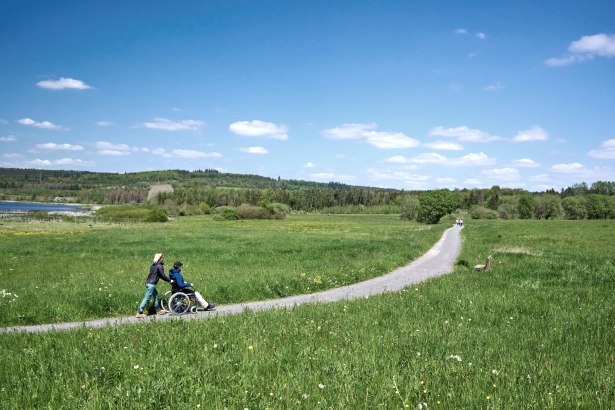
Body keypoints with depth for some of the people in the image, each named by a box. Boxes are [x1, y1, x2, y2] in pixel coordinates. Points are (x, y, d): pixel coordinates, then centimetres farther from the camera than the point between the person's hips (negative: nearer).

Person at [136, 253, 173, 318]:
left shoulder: (153, 265, 17)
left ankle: (158, 310, 24)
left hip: (148, 282, 10)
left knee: (156, 295, 18)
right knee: (146, 298, -6)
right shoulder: (160, 266, -11)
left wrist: (168, 280, 24)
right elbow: (162, 275, -9)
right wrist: (169, 280, 4)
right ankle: (139, 313, -4)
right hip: (151, 284, -10)